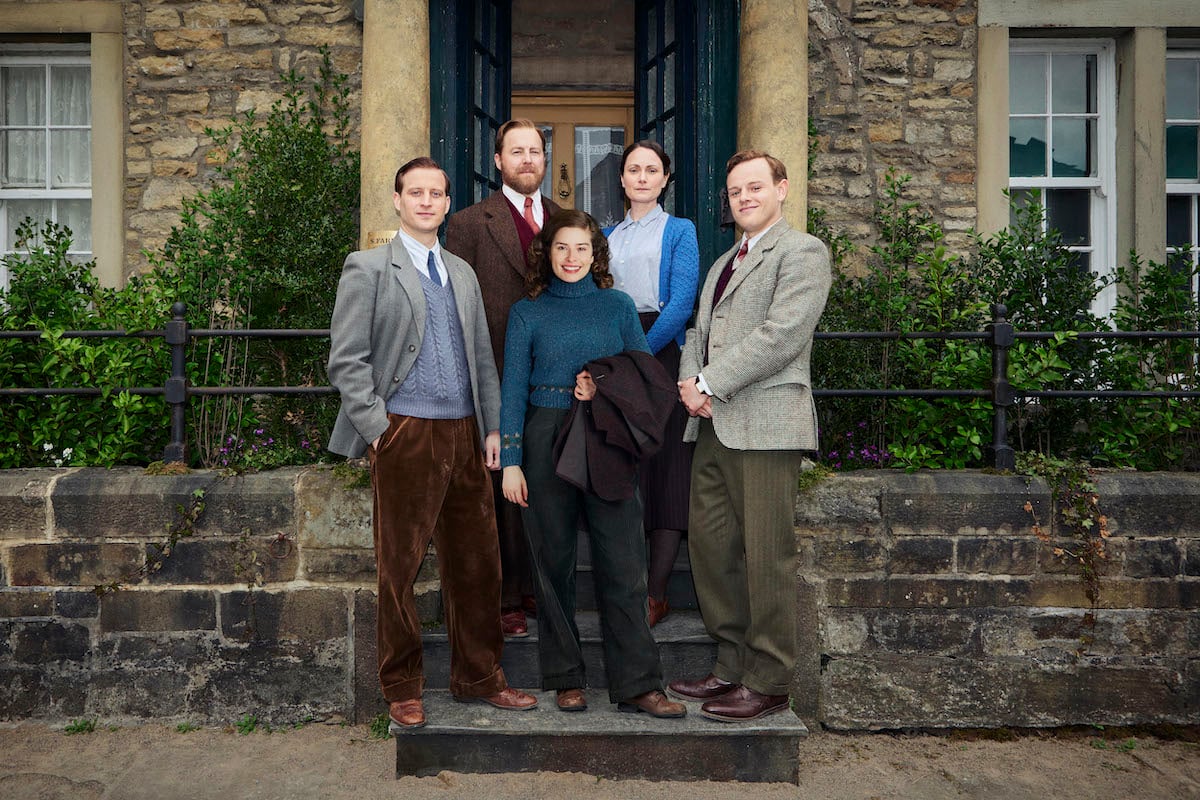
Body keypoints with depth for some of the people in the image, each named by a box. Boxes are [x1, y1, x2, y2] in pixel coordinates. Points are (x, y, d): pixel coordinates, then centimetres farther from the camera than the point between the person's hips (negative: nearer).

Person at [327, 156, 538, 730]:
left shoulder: (462, 273, 18)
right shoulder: (368, 269, 1)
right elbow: (347, 362, -4)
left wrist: (492, 426, 9)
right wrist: (378, 430, -11)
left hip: (465, 435, 5)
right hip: (405, 436, -5)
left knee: (477, 561, 9)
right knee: (399, 567, 4)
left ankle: (478, 677, 24)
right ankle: (402, 688, 20)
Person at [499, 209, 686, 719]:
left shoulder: (618, 306, 10)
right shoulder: (527, 312, 7)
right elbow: (513, 389, 3)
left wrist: (605, 389, -8)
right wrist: (510, 460, -4)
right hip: (546, 442, 0)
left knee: (622, 562, -3)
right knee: (553, 560, 5)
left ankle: (636, 684, 4)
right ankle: (566, 679, 18)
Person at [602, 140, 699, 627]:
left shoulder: (679, 231, 6)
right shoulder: (607, 235, 19)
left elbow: (681, 303, -6)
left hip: (661, 352, -4)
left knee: (664, 464, -5)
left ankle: (656, 593, -1)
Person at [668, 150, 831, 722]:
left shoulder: (802, 251, -2)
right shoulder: (724, 262, 25)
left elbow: (781, 335, -15)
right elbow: (699, 331, 20)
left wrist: (711, 384, -14)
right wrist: (690, 383, -1)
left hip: (765, 423, -8)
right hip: (713, 425, 8)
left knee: (766, 557, -3)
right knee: (709, 544, 9)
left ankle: (768, 682, 10)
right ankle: (732, 664, 23)